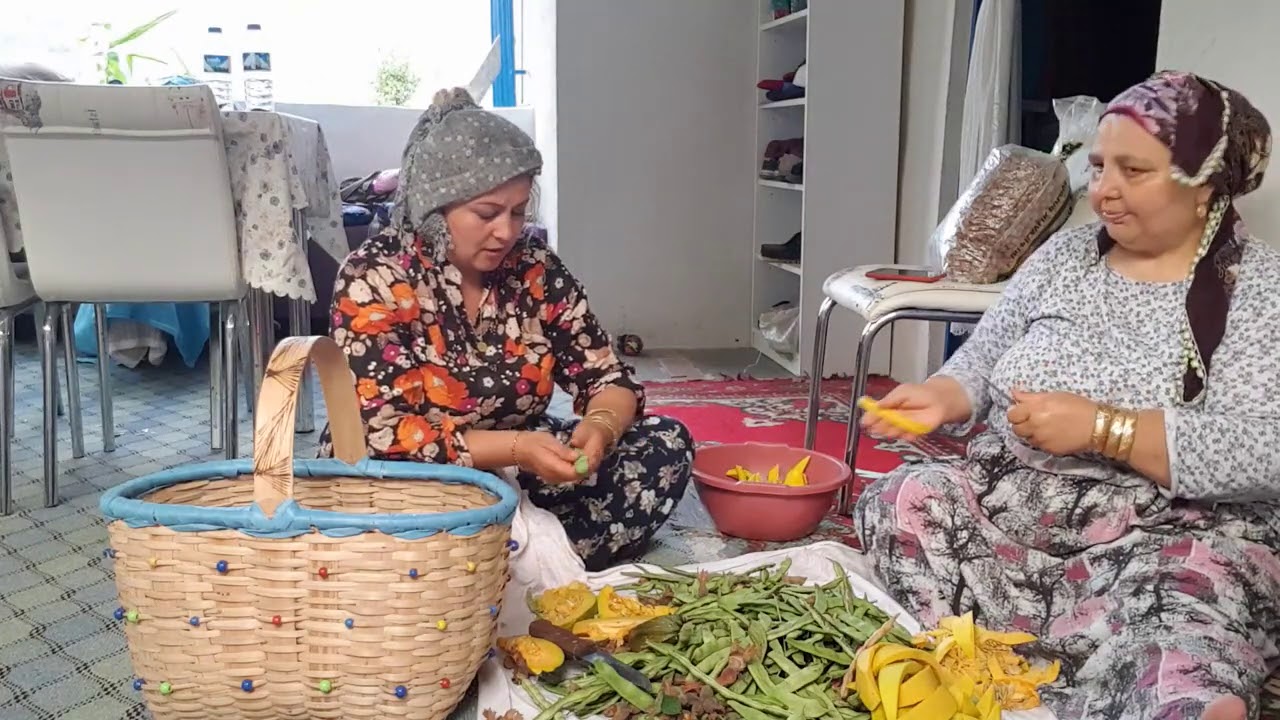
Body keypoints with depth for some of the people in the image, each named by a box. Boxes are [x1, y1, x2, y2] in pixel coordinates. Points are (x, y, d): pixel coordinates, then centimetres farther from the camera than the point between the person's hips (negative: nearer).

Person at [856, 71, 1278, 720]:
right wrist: (938, 399, -8)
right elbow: (981, 360, 15)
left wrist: (1099, 427, -22)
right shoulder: (1064, 254, 12)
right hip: (1008, 500, 6)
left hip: (1172, 535, -5)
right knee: (893, 511, -24)